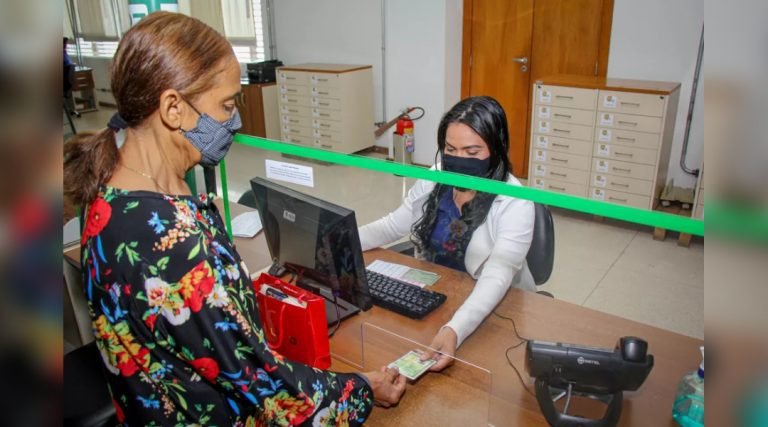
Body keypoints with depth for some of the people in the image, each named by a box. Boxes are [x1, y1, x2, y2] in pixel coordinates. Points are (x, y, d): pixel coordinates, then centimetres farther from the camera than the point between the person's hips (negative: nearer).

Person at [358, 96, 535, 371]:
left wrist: (454, 330, -48)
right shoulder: (434, 180, -5)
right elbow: (393, 225, 7)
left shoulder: (514, 203, -21)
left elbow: (496, 279, -31)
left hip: (493, 307, -4)